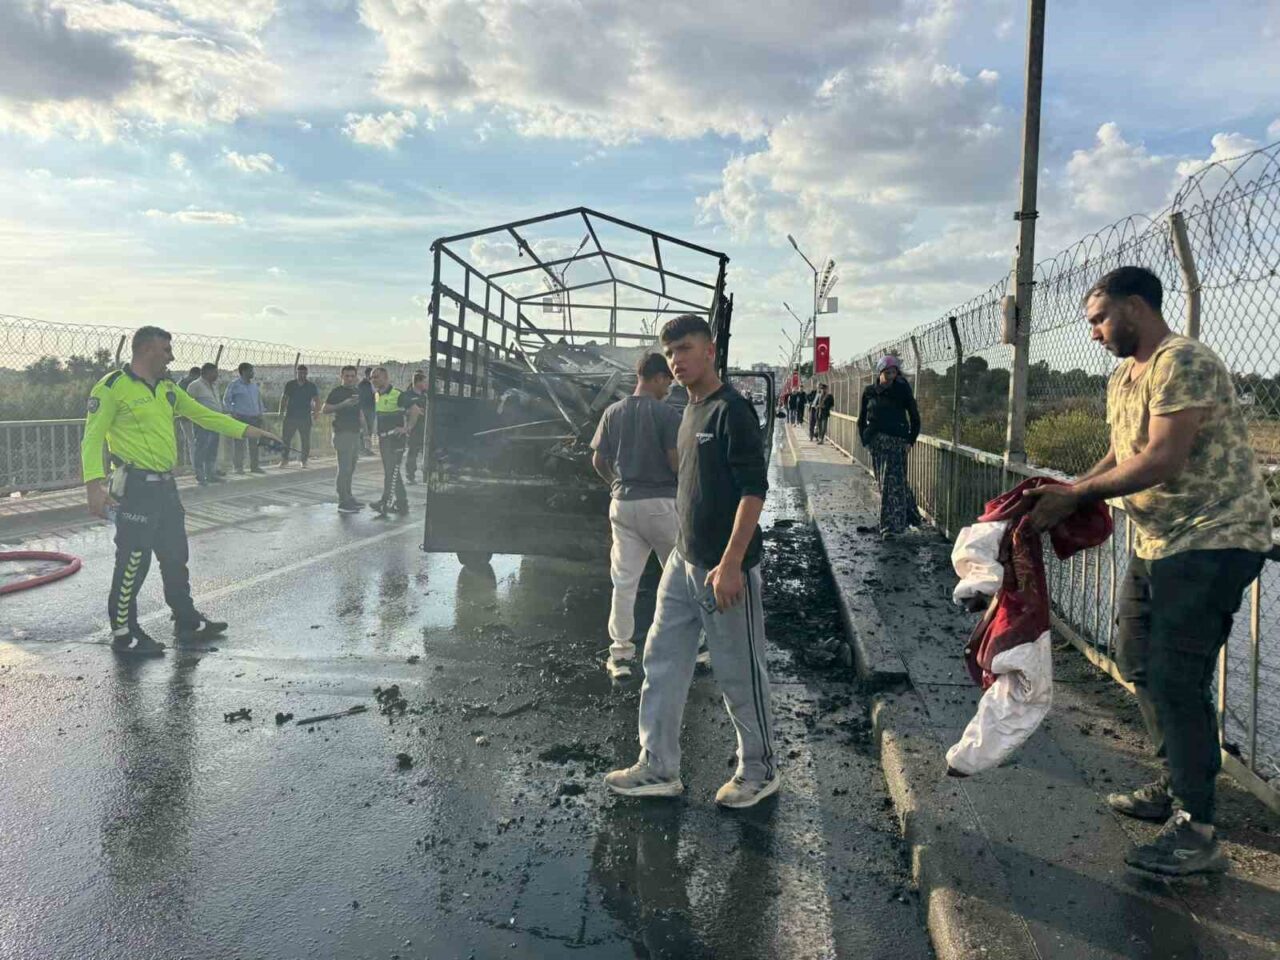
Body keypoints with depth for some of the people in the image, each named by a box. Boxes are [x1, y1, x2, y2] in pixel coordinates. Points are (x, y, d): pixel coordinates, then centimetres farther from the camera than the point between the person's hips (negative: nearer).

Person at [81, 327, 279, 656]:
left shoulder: (167, 388, 13)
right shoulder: (112, 387, -11)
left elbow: (202, 414, 20)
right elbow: (93, 438, -14)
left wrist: (245, 430, 14)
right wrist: (94, 484, -24)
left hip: (165, 486, 8)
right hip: (135, 488, -8)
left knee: (175, 556, 17)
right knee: (133, 562, -2)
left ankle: (187, 622, 30)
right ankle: (124, 634, 12)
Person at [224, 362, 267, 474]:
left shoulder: (254, 385, 15)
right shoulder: (234, 385, -2)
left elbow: (259, 400, 22)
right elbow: (226, 400, -1)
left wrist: (260, 413, 13)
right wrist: (232, 412, -11)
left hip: (254, 418, 6)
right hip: (240, 417, -6)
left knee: (254, 443, 7)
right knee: (239, 443, -5)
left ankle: (254, 466, 14)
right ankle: (238, 467, 0)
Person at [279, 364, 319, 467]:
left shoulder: (311, 386, 4)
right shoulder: (290, 384, 7)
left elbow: (317, 400, 5)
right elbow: (284, 398, 11)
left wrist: (314, 411, -9)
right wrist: (281, 411, 2)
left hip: (305, 417, 0)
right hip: (290, 416, 1)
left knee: (305, 440, 3)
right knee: (285, 438, -2)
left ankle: (303, 460, 14)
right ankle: (284, 459, 7)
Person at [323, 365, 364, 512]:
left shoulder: (357, 392, 16)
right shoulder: (337, 391, -7)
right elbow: (324, 409, -15)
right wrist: (343, 404, -24)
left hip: (355, 433, 8)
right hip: (343, 433, -8)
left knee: (351, 468, 14)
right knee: (344, 468, -10)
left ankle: (348, 497, 23)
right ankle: (343, 503, -10)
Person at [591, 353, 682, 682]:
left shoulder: (613, 412, 5)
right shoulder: (666, 412, -10)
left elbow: (598, 461, 9)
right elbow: (676, 462, -14)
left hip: (623, 504, 4)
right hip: (660, 503, -4)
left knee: (624, 582, 6)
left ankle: (620, 655, 6)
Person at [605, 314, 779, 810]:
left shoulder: (732, 410, -15)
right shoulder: (691, 410, 12)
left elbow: (754, 490, -20)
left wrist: (730, 564, -24)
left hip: (725, 568, -9)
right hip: (684, 560, 9)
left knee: (739, 674, 5)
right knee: (662, 662, 12)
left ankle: (760, 771, 25)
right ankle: (658, 768, 25)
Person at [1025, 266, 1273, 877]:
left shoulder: (1184, 364, -19)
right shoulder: (1122, 378, 12)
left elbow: (1161, 461, -28)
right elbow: (1120, 456, 16)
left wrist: (1077, 496, -22)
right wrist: (1065, 493, 0)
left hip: (1213, 539, -11)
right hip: (1156, 541, 11)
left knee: (1175, 677, -12)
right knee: (1138, 662, 17)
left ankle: (1196, 833, -2)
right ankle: (1175, 787, 33)